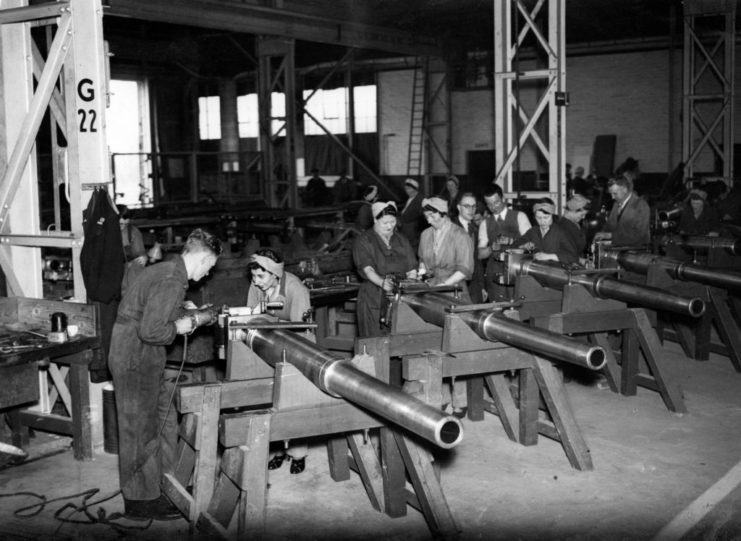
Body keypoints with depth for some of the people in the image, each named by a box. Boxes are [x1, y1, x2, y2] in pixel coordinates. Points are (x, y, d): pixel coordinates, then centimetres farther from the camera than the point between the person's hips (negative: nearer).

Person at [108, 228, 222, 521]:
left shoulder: (168, 271, 10)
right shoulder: (171, 282, -23)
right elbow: (150, 330, -28)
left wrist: (184, 317, 8)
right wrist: (178, 327, -12)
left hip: (145, 358, 10)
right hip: (135, 359, -10)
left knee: (165, 419, 17)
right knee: (141, 430, 1)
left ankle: (161, 481, 28)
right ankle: (140, 500, 13)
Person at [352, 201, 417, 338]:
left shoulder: (402, 241, 18)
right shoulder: (363, 242, 4)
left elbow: (411, 268, 12)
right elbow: (367, 269, -10)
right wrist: (382, 282, -28)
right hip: (373, 298, -3)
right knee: (375, 340, -11)